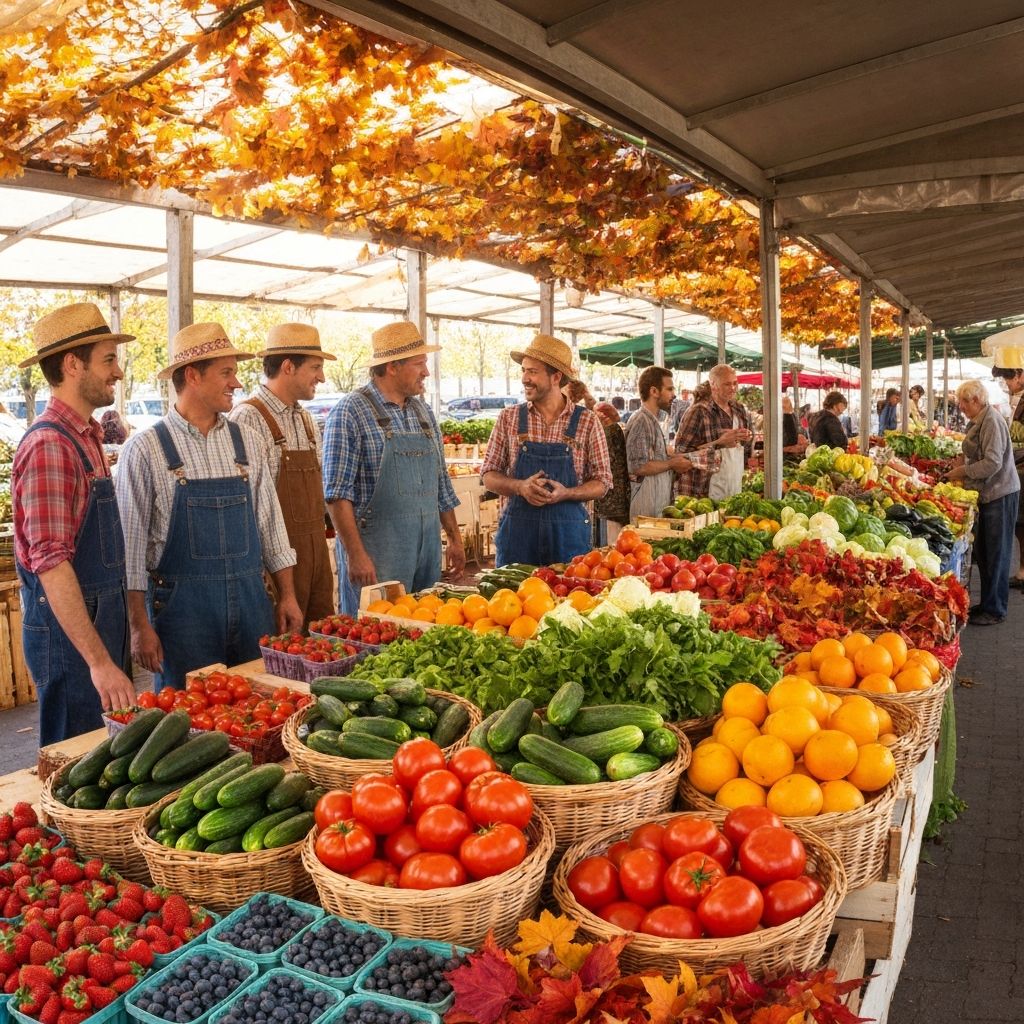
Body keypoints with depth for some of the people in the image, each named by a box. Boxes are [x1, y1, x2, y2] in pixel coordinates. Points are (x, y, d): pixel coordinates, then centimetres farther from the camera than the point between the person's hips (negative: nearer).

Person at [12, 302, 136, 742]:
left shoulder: (87, 437, 11)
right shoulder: (49, 446, -18)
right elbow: (51, 564, -24)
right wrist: (99, 660, -27)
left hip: (102, 618, 9)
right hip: (68, 625, -9)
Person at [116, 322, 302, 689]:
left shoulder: (248, 442, 7)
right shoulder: (144, 449, -6)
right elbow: (130, 543, -6)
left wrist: (287, 595, 8)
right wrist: (140, 625, -7)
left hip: (250, 598, 4)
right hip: (181, 601, -4)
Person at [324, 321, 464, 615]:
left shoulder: (423, 412, 13)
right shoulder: (350, 413, -9)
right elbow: (338, 493, -14)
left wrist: (455, 538, 16)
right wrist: (355, 554, -18)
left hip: (427, 549, 7)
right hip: (376, 553, -6)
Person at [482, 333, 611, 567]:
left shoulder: (587, 422, 1)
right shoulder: (509, 418, 4)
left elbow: (602, 483, 2)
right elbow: (489, 476, 6)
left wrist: (565, 493, -16)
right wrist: (520, 486, -14)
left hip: (569, 530, -1)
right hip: (517, 528, 1)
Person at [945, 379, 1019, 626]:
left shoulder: (991, 421, -18)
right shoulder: (979, 421, 11)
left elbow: (993, 463, -24)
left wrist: (963, 471, -15)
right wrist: (964, 458, 5)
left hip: (1001, 494, -10)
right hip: (989, 494, 10)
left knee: (996, 554, -1)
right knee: (982, 552, 15)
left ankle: (995, 610, 8)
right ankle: (988, 602, 26)